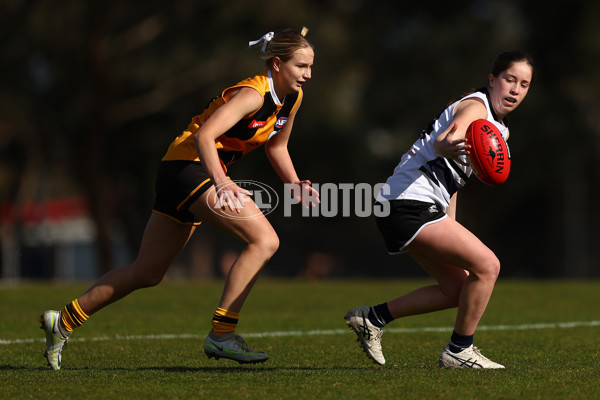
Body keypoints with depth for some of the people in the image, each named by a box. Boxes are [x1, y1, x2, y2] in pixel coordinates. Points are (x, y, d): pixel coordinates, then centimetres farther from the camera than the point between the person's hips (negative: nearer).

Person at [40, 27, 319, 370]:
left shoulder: (293, 98, 6)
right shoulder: (253, 94, -21)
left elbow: (276, 146, 23)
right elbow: (204, 136, -33)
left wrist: (295, 184, 8)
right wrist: (222, 182, -47)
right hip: (188, 165, -9)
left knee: (147, 274, 14)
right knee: (265, 239, -22)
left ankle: (64, 321, 25)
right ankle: (221, 334, -19)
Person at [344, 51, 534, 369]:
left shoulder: (498, 126, 19)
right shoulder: (475, 107, -11)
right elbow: (441, 141, -33)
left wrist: (450, 230, 26)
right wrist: (449, 146, -58)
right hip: (410, 202, -10)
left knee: (458, 289, 10)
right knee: (487, 265, -15)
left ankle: (372, 318, 16)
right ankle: (459, 351, -4)